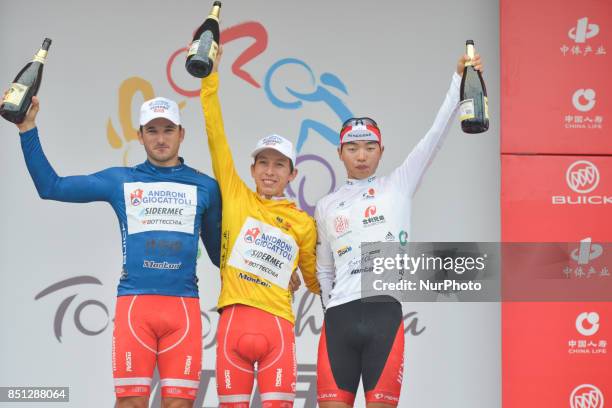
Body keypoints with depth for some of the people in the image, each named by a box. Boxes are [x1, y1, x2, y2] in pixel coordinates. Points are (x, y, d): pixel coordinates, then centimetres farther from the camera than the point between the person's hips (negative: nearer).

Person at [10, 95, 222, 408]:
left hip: (184, 307, 0)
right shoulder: (119, 181, 13)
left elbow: (219, 251, 23)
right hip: (134, 302, 0)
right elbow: (50, 186, 13)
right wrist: (28, 129, 8)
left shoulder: (204, 186, 14)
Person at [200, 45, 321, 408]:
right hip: (234, 320, 0)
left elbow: (314, 277, 25)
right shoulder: (235, 196, 12)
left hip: (276, 324, 0)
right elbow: (217, 137, 10)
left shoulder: (303, 223, 14)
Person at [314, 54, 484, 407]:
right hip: (339, 318, 2)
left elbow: (435, 137, 1)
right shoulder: (326, 207, 18)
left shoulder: (398, 186, 10)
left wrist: (459, 80, -8)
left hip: (385, 315, -2)